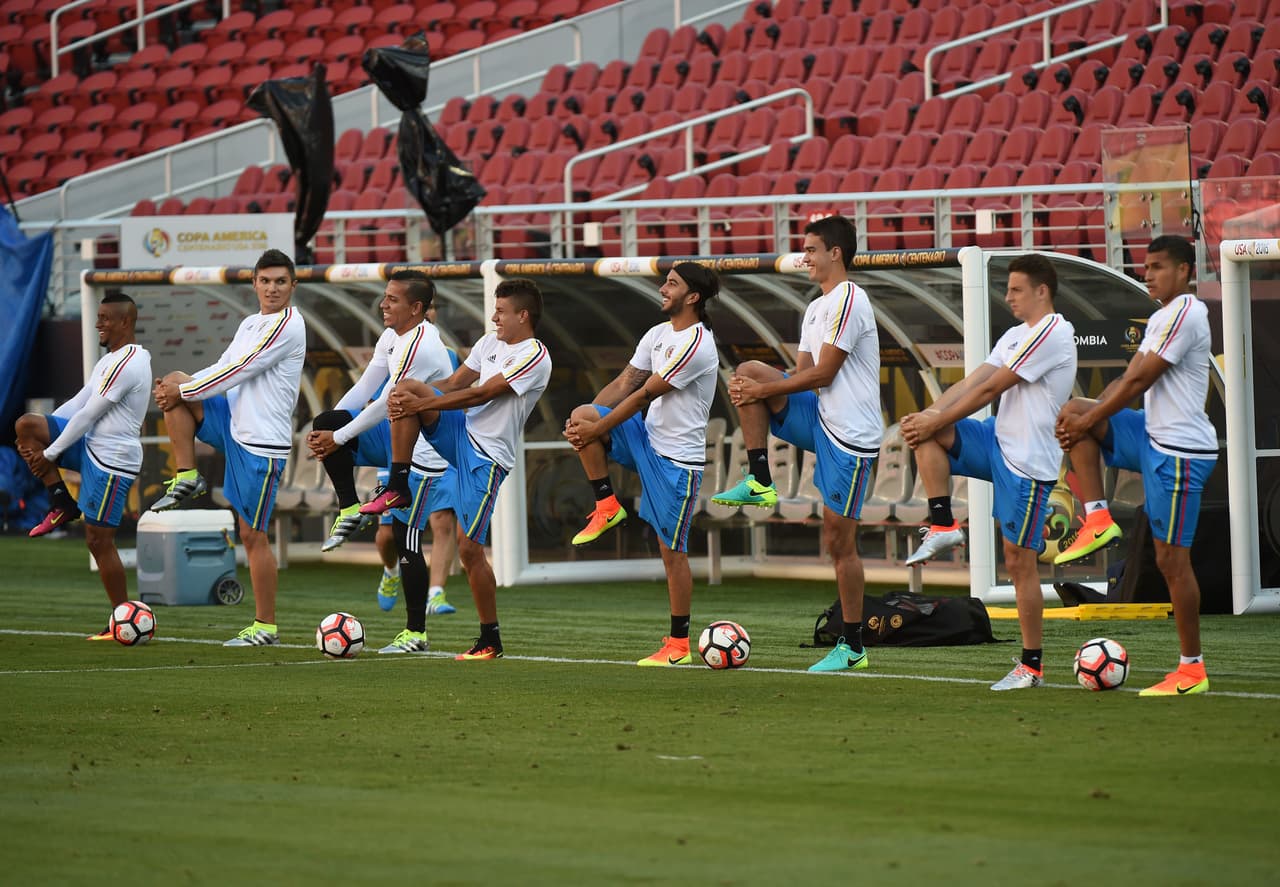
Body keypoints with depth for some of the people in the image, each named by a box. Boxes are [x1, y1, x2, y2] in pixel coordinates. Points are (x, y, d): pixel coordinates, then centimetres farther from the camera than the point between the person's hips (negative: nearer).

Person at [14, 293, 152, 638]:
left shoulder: (126, 364, -19)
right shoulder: (110, 361, 15)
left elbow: (87, 414, -18)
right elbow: (79, 403, 17)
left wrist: (48, 454, -11)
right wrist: (37, 438, 8)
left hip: (111, 460, -10)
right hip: (90, 446, 10)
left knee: (99, 540, -5)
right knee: (26, 424, -3)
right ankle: (62, 503, 1)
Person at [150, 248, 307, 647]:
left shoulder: (286, 326, -15)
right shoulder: (251, 324, 14)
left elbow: (236, 373, -17)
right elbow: (223, 370, 16)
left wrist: (182, 392, -11)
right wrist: (179, 386, -1)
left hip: (263, 442, -9)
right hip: (236, 426, 9)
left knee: (253, 535, -5)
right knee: (174, 383, 3)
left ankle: (265, 626, 3)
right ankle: (186, 479, 2)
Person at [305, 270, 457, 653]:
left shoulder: (421, 347, -25)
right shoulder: (392, 336, 6)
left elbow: (384, 406, -22)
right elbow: (365, 388, 10)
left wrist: (338, 439, -14)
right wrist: (329, 429, -1)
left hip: (423, 450, -9)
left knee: (405, 539, -6)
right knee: (326, 422, -9)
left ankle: (415, 634, 3)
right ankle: (350, 511, 2)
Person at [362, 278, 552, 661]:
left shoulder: (535, 358, -15)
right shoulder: (490, 342, 13)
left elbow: (480, 394, -19)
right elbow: (454, 384, 12)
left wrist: (419, 405, -18)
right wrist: (408, 398, -6)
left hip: (488, 456, -8)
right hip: (463, 432, 8)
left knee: (469, 548, -9)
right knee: (408, 387, -13)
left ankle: (491, 640, 5)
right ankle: (397, 489, -8)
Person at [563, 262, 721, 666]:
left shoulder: (696, 344, -19)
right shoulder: (658, 334, 10)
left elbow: (644, 395, -18)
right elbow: (625, 383, 8)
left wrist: (596, 430, -15)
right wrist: (585, 421, -6)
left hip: (678, 458, -8)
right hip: (648, 439, 8)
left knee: (672, 550, -5)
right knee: (582, 414, -12)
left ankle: (679, 644, 4)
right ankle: (606, 507, -1)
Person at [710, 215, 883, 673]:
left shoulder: (848, 301, -14)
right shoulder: (816, 308, 17)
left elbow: (821, 375, -18)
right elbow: (802, 375, 16)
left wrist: (762, 390, -11)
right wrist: (755, 388, -3)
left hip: (851, 436, -9)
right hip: (821, 419, 9)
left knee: (839, 541, -6)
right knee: (749, 371, -4)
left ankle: (853, 646, 3)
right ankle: (759, 482, -4)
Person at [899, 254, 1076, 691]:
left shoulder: (1051, 333, -15)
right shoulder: (1016, 335, 16)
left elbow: (989, 389, -16)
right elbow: (972, 381, 8)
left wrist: (935, 422, -13)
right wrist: (928, 415, -6)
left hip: (1028, 460, -9)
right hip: (999, 442, 9)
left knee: (1020, 560, -6)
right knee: (927, 431, -7)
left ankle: (1032, 666, 0)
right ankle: (943, 527, -5)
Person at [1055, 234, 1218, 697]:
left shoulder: (1184, 314, -16)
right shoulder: (1162, 317, 16)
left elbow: (1139, 381, -17)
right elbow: (1129, 378, 16)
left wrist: (1088, 422, -10)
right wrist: (1085, 416, 3)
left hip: (1180, 452, -10)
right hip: (1154, 438, 10)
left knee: (1172, 559, -7)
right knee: (1073, 412, 6)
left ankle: (1192, 669, 0)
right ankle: (1097, 520, 2)